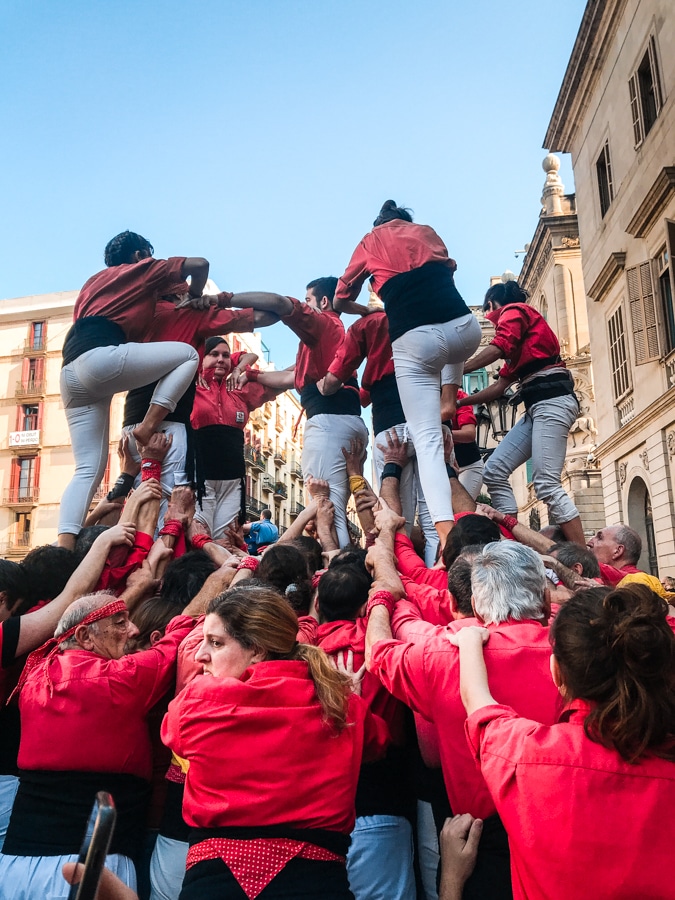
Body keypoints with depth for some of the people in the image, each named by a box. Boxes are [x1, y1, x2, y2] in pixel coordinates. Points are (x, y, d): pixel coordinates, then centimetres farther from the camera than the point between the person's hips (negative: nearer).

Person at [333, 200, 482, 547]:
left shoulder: (370, 241, 20)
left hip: (414, 341, -3)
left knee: (427, 441, -3)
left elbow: (340, 301, 26)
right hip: (464, 328, 3)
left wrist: (370, 312, 45)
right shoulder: (428, 232, 26)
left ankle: (445, 533, -17)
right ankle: (450, 398, 29)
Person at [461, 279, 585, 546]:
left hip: (551, 399, -10)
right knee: (494, 472, 2)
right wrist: (459, 402, 23)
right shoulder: (517, 346, 30)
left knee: (546, 485, -16)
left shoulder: (514, 311, 5)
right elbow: (500, 386, 24)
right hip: (538, 406, 10)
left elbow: (496, 348, -13)